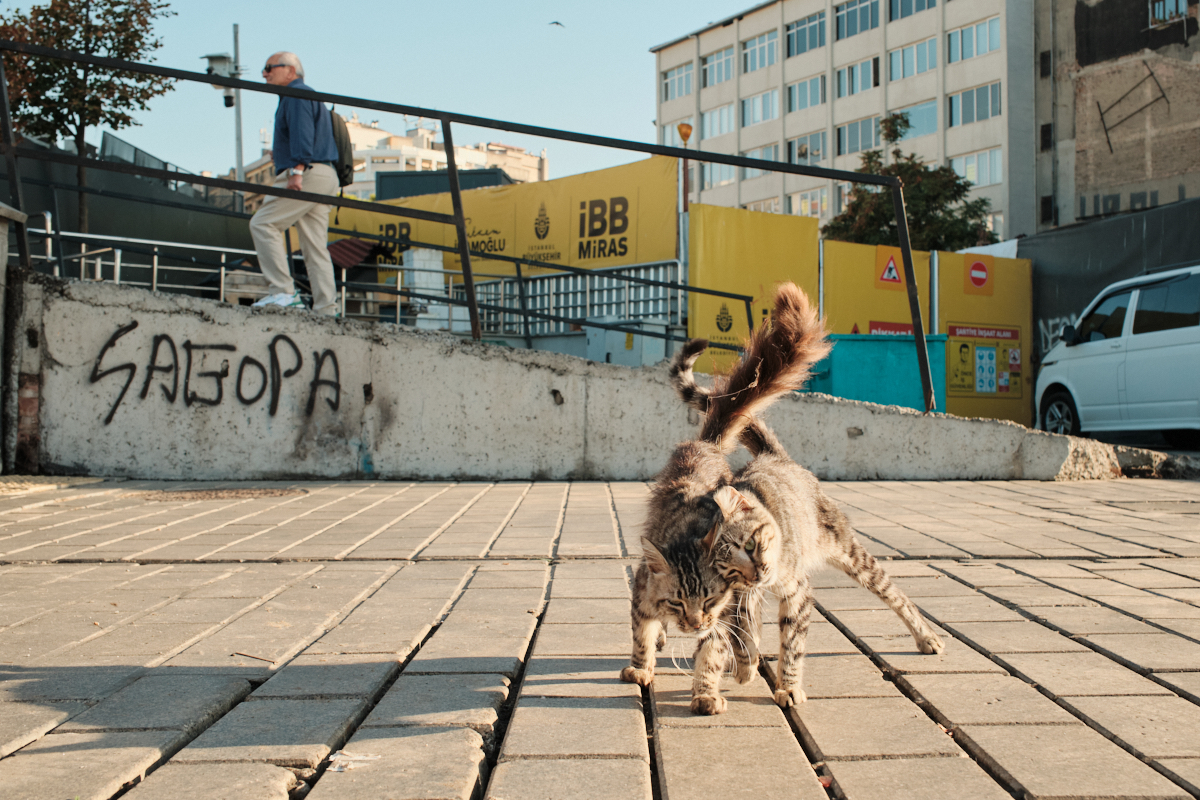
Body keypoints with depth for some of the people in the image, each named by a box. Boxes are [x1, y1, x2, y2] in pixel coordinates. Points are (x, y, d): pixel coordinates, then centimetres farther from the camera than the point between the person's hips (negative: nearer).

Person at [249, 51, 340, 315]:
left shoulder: (296, 94, -2)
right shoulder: (308, 96, 29)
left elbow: (302, 132, -17)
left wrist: (297, 169, -27)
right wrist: (283, 155, 28)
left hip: (307, 174, -10)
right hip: (325, 176, 10)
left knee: (262, 224, -11)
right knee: (315, 246, 4)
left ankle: (284, 292, -17)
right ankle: (326, 310, -1)